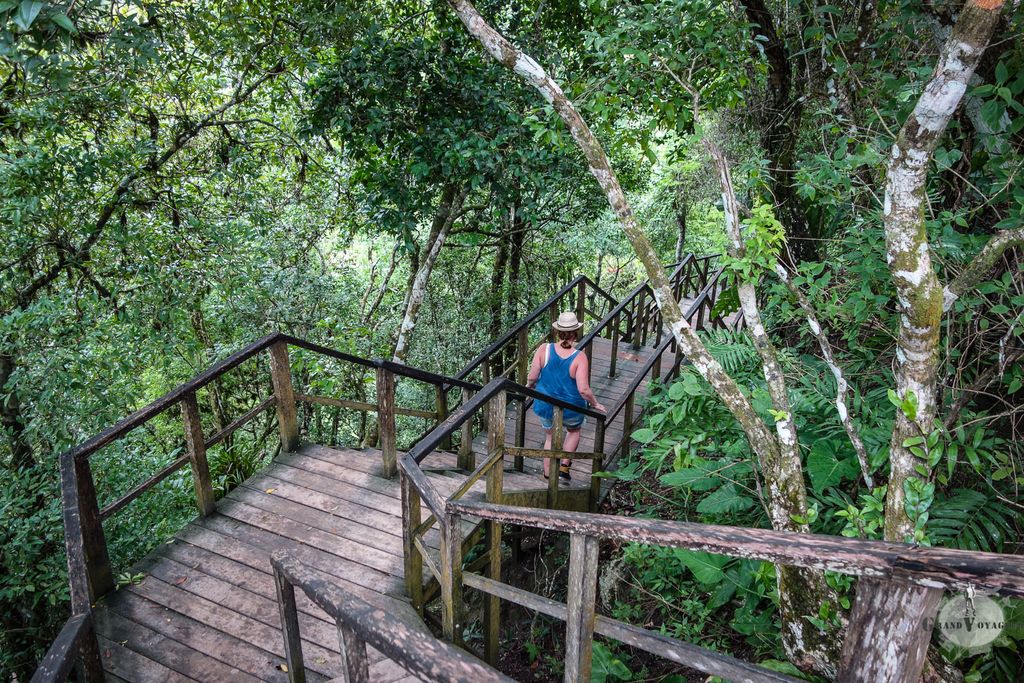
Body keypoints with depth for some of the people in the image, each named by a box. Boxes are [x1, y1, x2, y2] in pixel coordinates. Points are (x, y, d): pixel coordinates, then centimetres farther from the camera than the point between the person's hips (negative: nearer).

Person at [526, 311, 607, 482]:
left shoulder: (544, 349, -17)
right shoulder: (580, 357, -22)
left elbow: (531, 377, -14)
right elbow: (583, 389, -24)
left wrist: (529, 386, 9)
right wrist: (596, 404, -6)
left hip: (545, 407, 2)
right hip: (571, 409, -2)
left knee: (550, 437, 27)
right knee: (574, 431, 31)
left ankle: (548, 475, 35)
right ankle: (564, 466, 24)